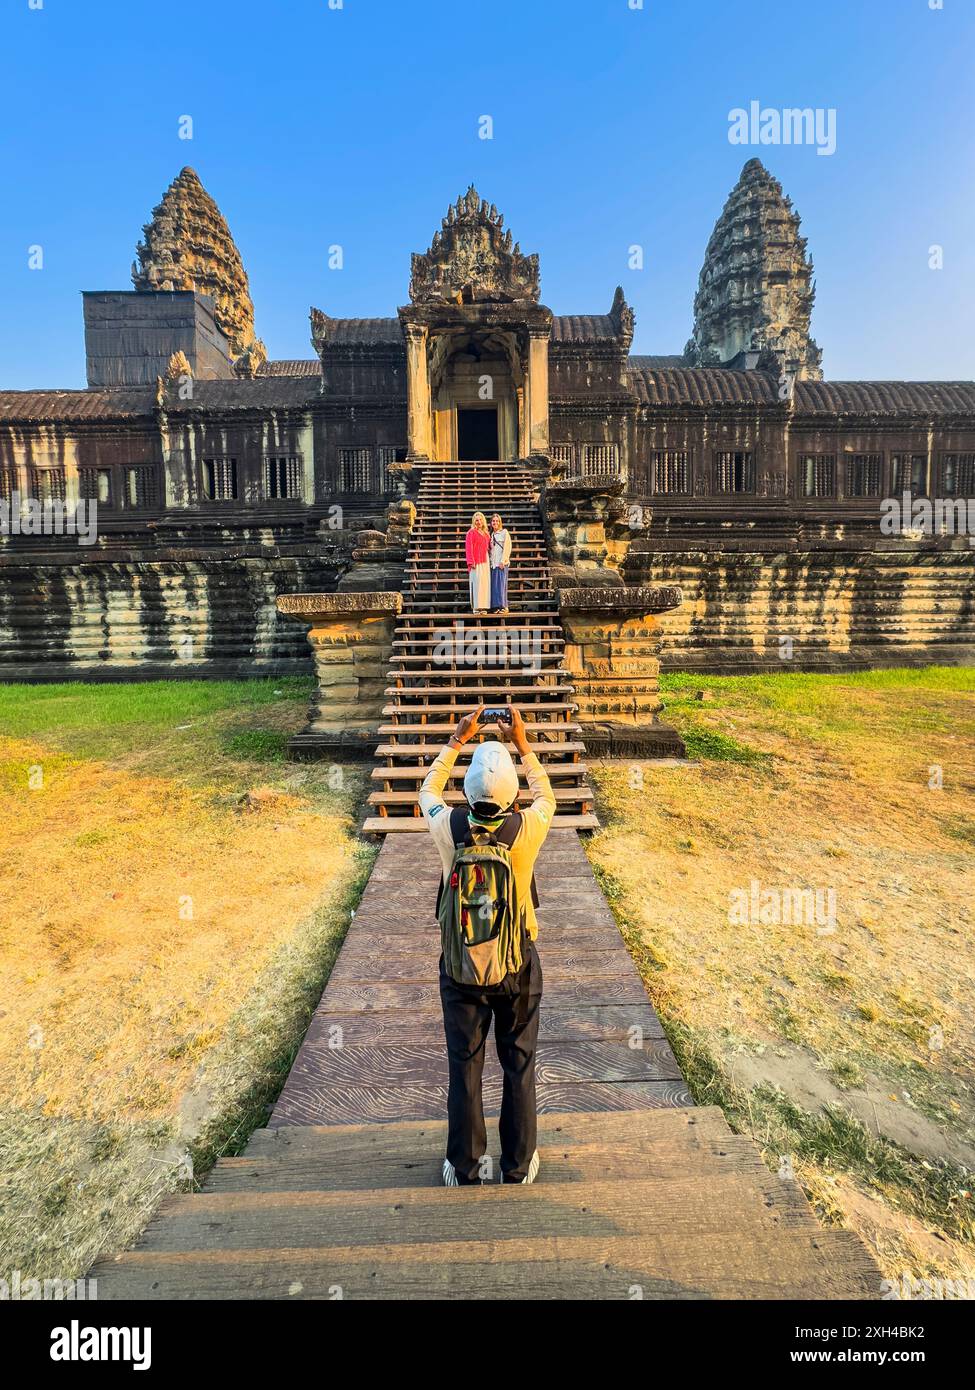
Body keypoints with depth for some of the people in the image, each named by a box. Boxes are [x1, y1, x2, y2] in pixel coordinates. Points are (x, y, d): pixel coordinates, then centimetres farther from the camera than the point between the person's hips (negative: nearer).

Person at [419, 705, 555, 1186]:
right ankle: (519, 1165, 37)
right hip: (518, 964, 0)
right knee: (519, 1064, 19)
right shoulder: (528, 829, -22)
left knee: (464, 1065, 18)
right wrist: (523, 744, 6)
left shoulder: (449, 828, -20)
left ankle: (463, 1169, 36)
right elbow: (545, 795, 3)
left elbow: (428, 790, 4)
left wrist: (456, 741, 8)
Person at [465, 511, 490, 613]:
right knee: (477, 583, -9)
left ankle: (483, 606, 8)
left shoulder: (486, 533, 17)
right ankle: (476, 607, -8)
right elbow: (469, 548, -8)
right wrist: (471, 562, -16)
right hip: (476, 562, -7)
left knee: (485, 583, 4)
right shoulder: (471, 532, -2)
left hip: (485, 562, 7)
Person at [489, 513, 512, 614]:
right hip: (493, 563, 5)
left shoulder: (504, 533, 3)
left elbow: (507, 547, -5)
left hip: (502, 563, -5)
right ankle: (496, 606, 2)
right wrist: (489, 561, 6)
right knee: (494, 584, 0)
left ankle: (503, 606, -8)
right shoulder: (491, 534, 18)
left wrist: (503, 561, -13)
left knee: (501, 583, -9)